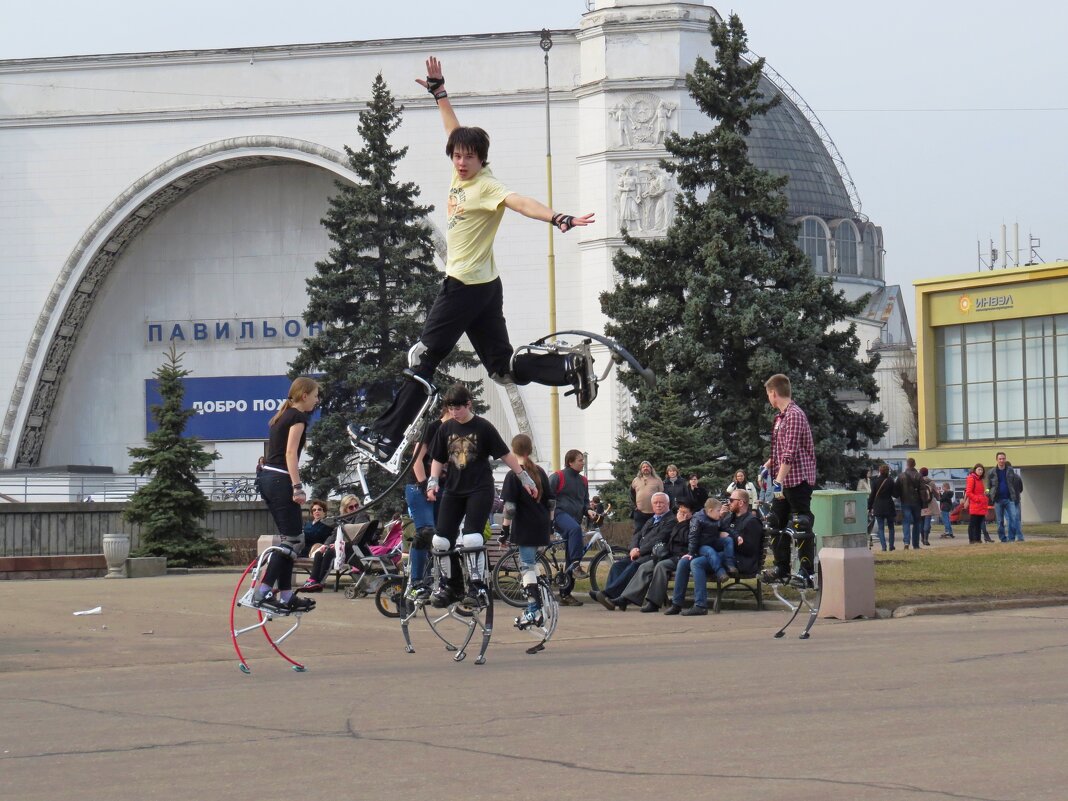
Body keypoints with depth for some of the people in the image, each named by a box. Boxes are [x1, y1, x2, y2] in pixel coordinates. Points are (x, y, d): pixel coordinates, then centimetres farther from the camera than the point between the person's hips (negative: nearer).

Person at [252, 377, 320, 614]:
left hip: (267, 478, 10)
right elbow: (290, 453, -17)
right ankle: (262, 592, -16)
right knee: (293, 539, -8)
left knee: (290, 538, 13)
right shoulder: (298, 417, -8)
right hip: (280, 481, -10)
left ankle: (286, 595, 13)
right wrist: (298, 487, -22)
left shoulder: (281, 416, 20)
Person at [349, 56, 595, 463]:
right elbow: (454, 131, 24)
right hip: (484, 288, 9)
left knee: (423, 358, -3)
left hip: (465, 287, -9)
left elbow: (519, 202, -33)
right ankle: (570, 367, -2)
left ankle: (385, 436, 1)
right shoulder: (461, 175, 8)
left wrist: (558, 218, -49)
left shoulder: (485, 186, -16)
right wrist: (439, 90, 30)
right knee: (503, 366, 9)